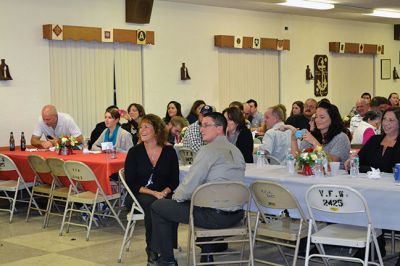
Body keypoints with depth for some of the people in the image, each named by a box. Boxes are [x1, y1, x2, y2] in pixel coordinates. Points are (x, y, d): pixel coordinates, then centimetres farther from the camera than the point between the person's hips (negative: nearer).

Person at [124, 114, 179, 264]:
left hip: (164, 195, 1)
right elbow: (130, 183, -3)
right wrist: (152, 193, -16)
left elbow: (174, 181, 5)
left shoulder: (169, 151, 6)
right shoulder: (134, 152, 2)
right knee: (151, 203, -35)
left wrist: (164, 192, -16)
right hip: (139, 195, -1)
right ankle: (151, 249, -22)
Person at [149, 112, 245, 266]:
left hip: (215, 216, -8)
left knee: (158, 207, 6)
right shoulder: (236, 151, 12)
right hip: (236, 214, 8)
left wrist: (176, 197, 7)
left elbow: (189, 186, -15)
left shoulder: (208, 150, -13)